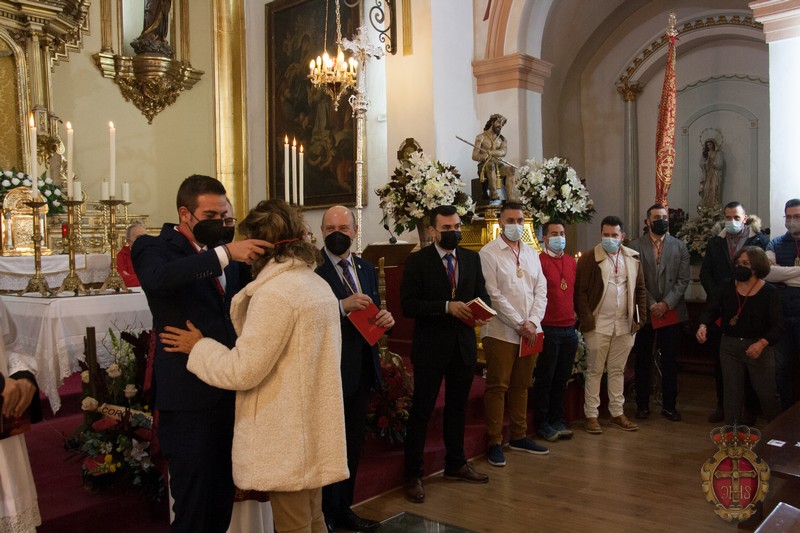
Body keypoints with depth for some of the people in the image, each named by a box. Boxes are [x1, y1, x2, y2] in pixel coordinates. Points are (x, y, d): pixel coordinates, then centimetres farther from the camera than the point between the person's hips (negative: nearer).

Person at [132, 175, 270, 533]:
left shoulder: (227, 253, 13)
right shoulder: (153, 247, -6)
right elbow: (159, 277, -28)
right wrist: (224, 254, -35)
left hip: (229, 393, 6)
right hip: (188, 398, -6)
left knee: (223, 500, 17)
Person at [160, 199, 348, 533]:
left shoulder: (274, 293, -19)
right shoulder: (319, 284, 10)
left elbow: (243, 371, -19)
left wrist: (199, 346, -4)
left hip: (286, 437, -9)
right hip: (314, 434, 9)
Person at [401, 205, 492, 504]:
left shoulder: (472, 258, 7)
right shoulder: (417, 261, -8)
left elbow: (482, 293, 10)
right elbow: (408, 305, -15)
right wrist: (447, 307, -24)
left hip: (464, 345, 5)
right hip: (431, 348, -5)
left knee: (457, 407, 19)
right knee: (421, 411, 2)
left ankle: (456, 464, 36)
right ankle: (413, 475, 14)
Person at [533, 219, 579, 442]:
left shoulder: (571, 261, 12)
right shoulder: (539, 261, -9)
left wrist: (577, 315, 15)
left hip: (569, 328, 6)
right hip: (548, 329, -6)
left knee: (562, 379, 13)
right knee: (544, 379, 4)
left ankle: (557, 420, 25)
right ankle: (542, 423, 16)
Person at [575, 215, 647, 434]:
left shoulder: (633, 258, 8)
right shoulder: (589, 258, -6)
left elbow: (640, 289, 13)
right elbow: (580, 291, -9)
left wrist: (641, 318, 6)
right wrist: (586, 320, -12)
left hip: (625, 325, 4)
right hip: (598, 325, -4)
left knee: (618, 370, 13)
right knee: (594, 371, 4)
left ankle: (617, 413, 23)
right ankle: (591, 415, 12)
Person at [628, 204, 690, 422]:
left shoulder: (679, 247, 7)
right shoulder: (636, 246, 1)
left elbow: (683, 279, 0)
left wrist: (667, 303, -11)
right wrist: (651, 304, -12)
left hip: (672, 312, 1)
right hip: (644, 312, -1)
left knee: (670, 361, 7)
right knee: (643, 360, 7)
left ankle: (669, 405, 17)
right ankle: (642, 404, 17)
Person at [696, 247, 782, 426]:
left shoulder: (769, 292, -8)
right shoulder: (727, 287, 1)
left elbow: (777, 325, -12)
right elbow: (711, 310, -1)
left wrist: (762, 343, -28)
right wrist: (703, 326, -21)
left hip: (759, 347, -2)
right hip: (730, 345, 3)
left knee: (767, 394, 6)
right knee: (732, 393, 9)